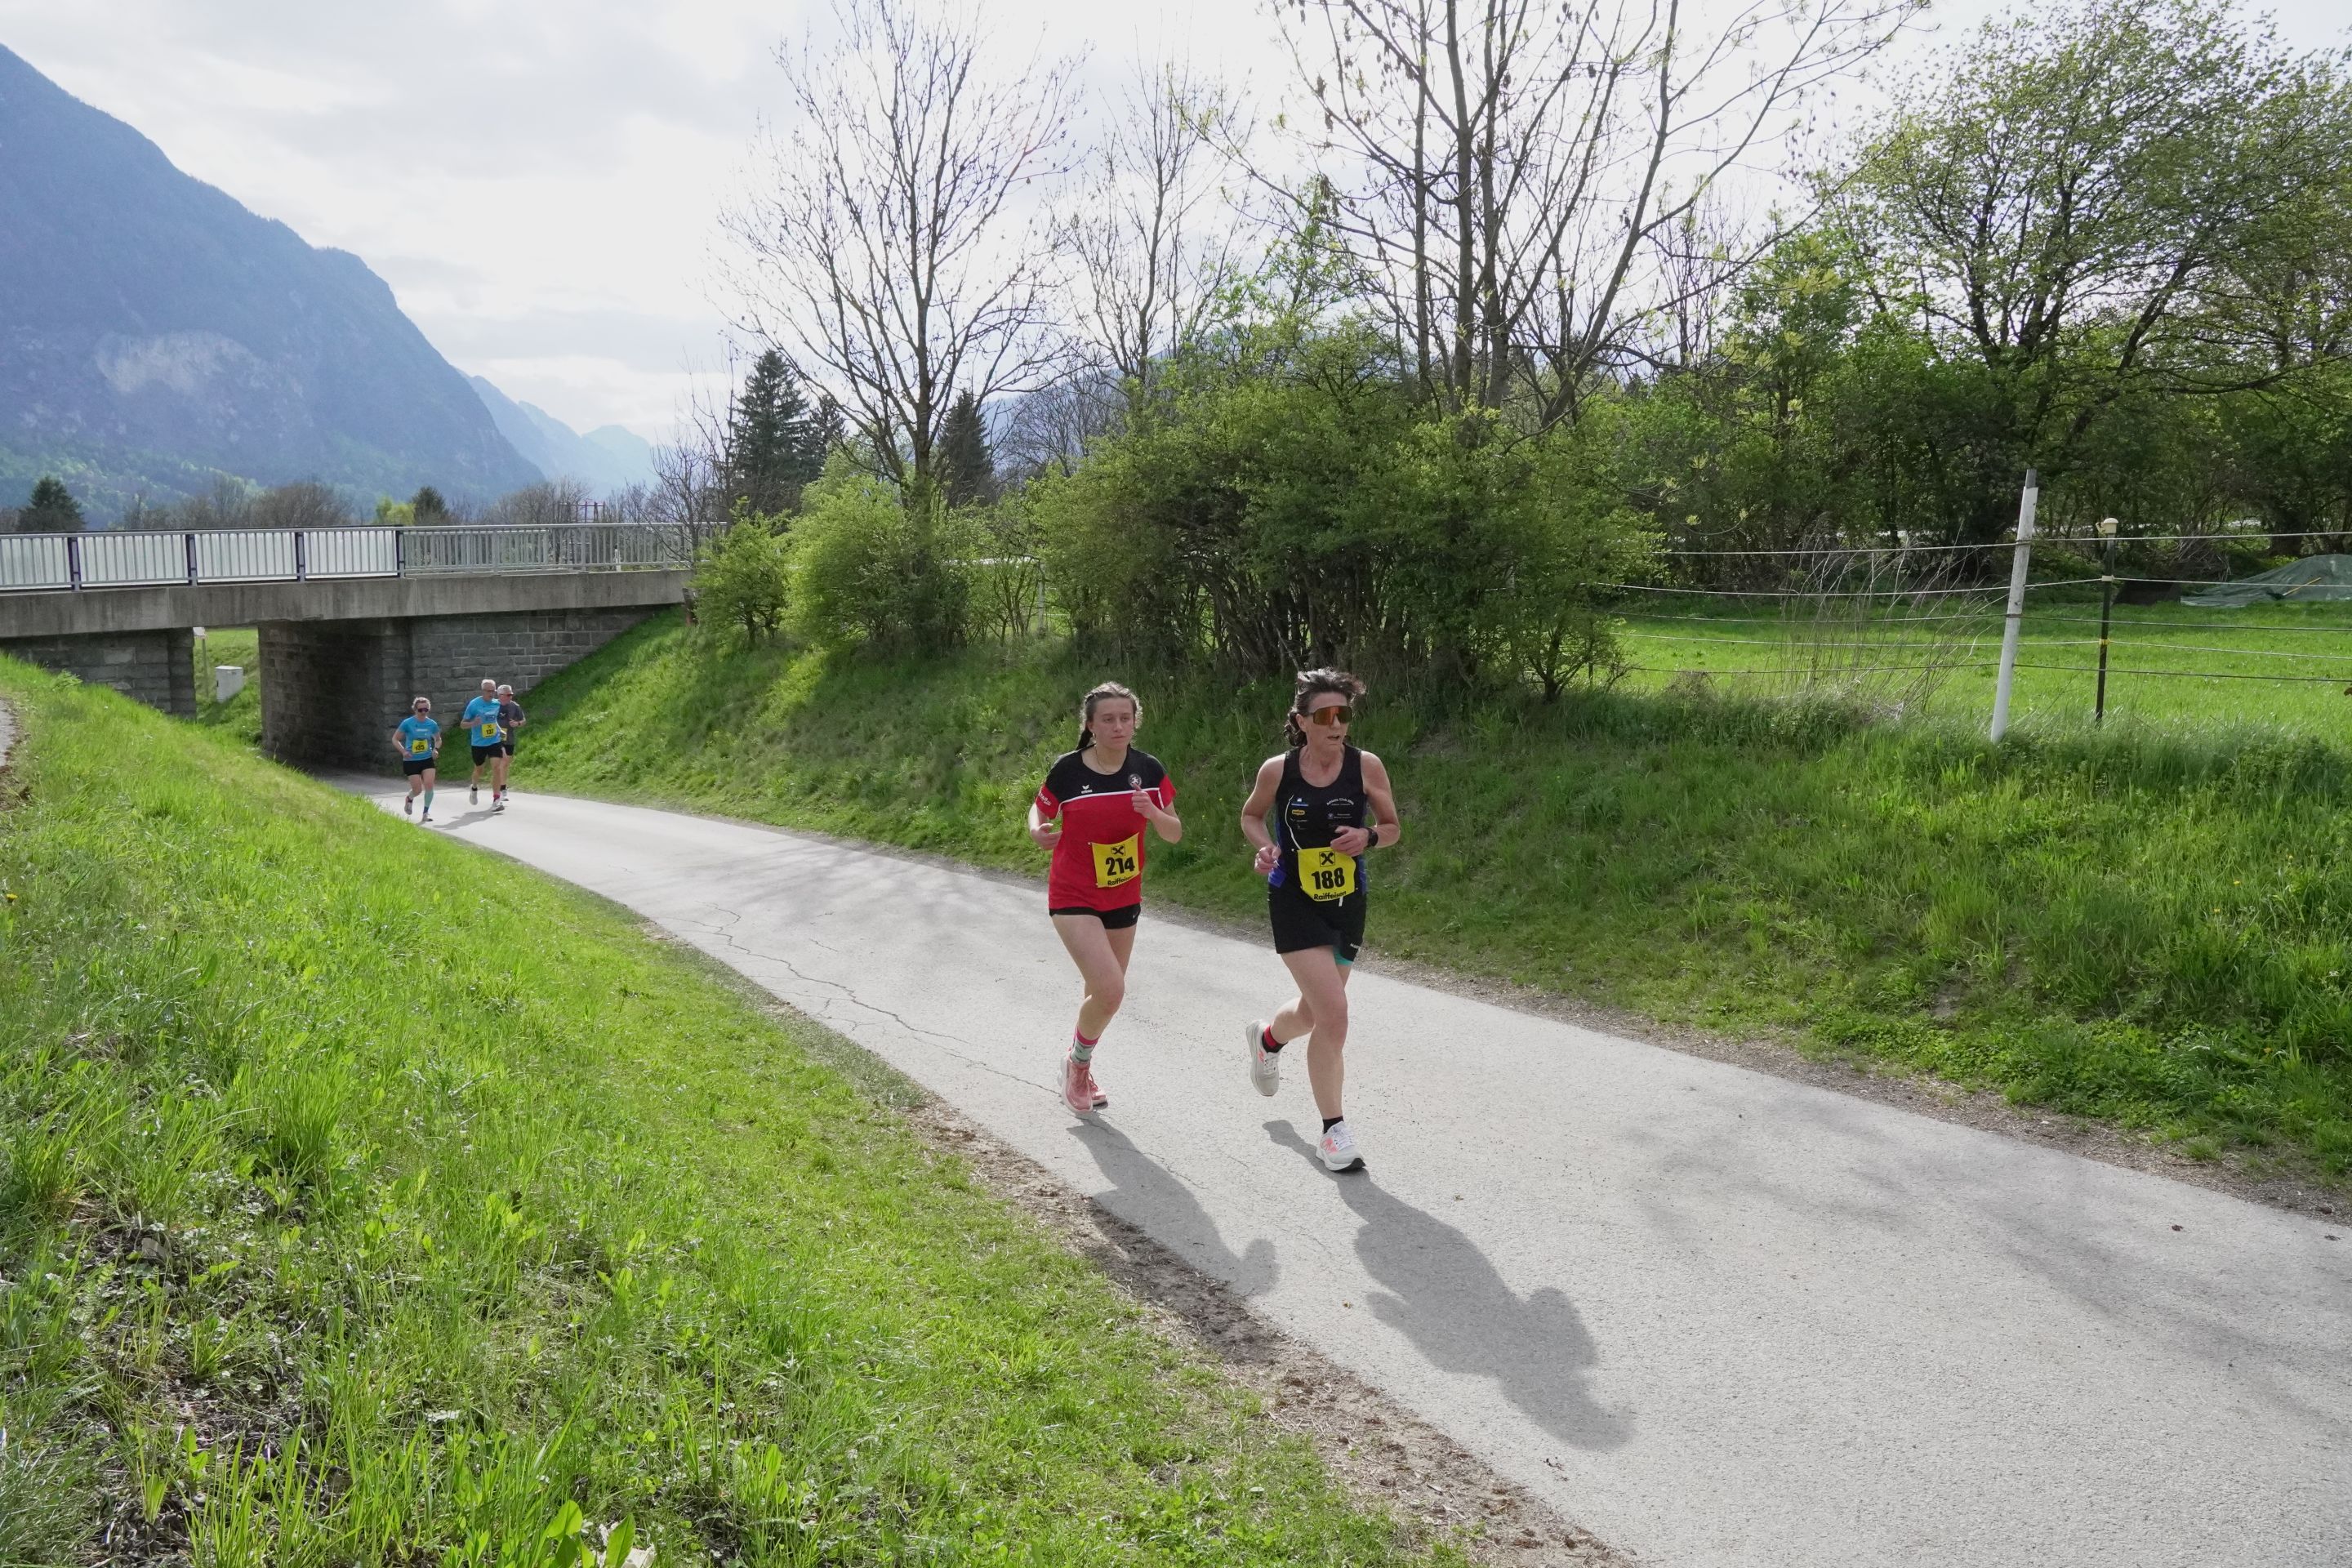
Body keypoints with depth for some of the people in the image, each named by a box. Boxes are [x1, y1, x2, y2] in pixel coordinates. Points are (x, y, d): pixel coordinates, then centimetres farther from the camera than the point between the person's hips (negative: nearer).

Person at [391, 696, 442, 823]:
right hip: (411, 761, -2)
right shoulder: (407, 723, -9)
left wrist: (436, 749, -5)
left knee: (429, 784, -14)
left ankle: (426, 812, 1)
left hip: (428, 759, 2)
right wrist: (403, 751, -17)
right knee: (417, 789, -3)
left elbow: (438, 739, 15)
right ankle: (409, 799, 35)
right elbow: (395, 739, -2)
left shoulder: (432, 724, -1)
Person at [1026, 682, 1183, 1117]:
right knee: (1110, 989, -20)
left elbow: (1174, 833, -2)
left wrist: (1153, 812, -23)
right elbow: (1039, 808, 4)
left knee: (1105, 992, 17)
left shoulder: (1148, 769, -7)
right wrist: (1038, 830, -19)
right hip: (1074, 898, -4)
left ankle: (1082, 1072, 44)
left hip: (1124, 899, 4)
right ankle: (1077, 1065, 10)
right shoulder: (1067, 769, -14)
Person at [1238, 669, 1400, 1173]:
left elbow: (1391, 827, 3)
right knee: (1333, 1013, -15)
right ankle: (1334, 1129, 2)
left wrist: (1368, 837, -19)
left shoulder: (1366, 767, -9)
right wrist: (1265, 846, -11)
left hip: (1347, 904, 3)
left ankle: (1267, 1038, 56)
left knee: (1314, 1012, 18)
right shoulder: (1278, 770, -10)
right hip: (1295, 904, -3)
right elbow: (1251, 815, 9)